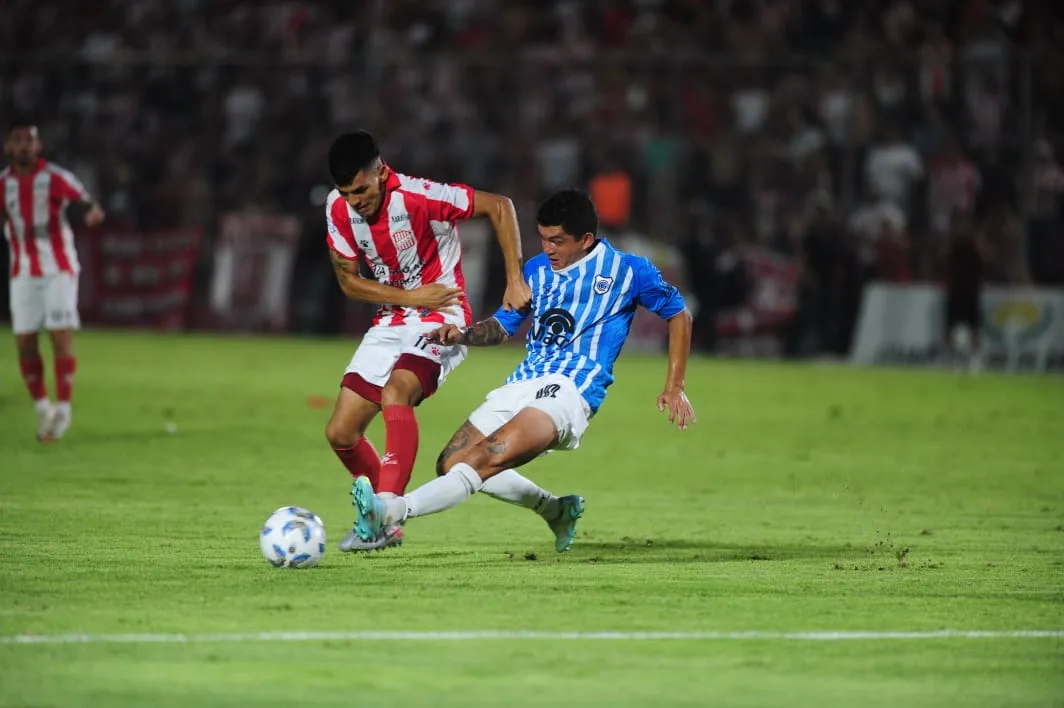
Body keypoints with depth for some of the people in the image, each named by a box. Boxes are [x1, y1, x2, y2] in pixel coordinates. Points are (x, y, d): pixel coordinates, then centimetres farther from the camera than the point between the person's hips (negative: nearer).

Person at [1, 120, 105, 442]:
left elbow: (87, 203, -18)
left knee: (62, 336, -10)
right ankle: (41, 406, 15)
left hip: (59, 269, -3)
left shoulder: (56, 178, -7)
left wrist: (92, 212, -39)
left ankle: (63, 407, -4)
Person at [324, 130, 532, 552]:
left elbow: (499, 206, -14)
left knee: (395, 391, -35)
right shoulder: (338, 208, -5)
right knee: (340, 433, 1)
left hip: (440, 322, -7)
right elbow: (348, 281, 2)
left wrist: (515, 280, -18)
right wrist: (412, 297, -11)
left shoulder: (420, 197, -22)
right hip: (390, 324, 7)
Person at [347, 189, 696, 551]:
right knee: (452, 464, 0)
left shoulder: (628, 270, 4)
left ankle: (395, 510, -49)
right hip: (522, 384, 8)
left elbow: (679, 313, 14)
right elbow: (504, 325, 25)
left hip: (571, 391, -8)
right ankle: (556, 509, 19)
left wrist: (674, 388, 10)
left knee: (488, 457, -29)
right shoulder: (537, 269, 18)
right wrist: (463, 335, 3)